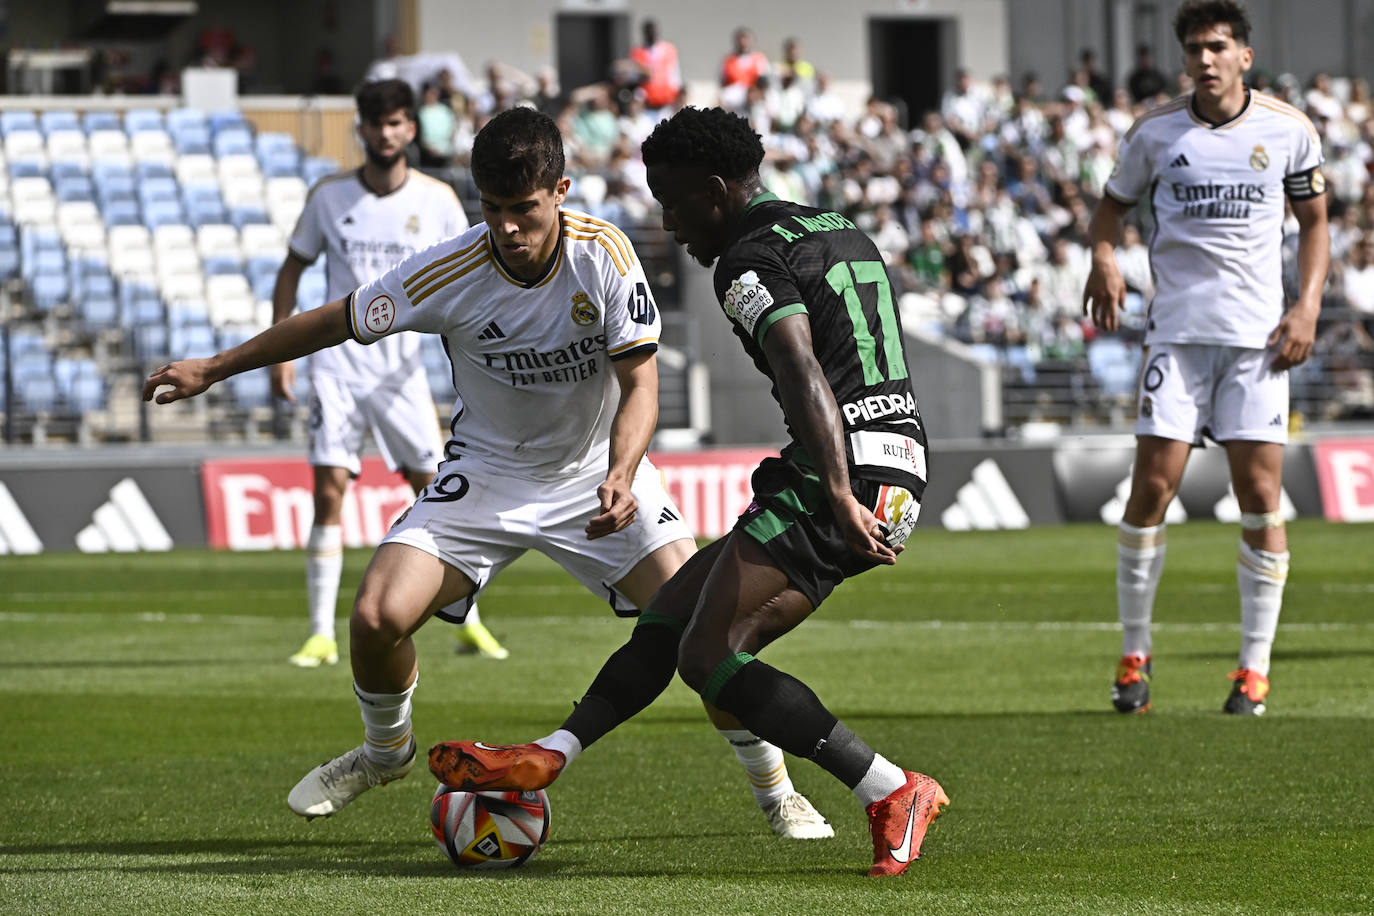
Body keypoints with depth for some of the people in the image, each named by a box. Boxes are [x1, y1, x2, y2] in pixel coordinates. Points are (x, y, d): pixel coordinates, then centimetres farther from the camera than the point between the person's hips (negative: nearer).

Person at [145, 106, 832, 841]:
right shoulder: (450, 272, -21)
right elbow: (336, 323, -7)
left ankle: (774, 788, 7)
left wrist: (621, 476, -37)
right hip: (486, 472, 1)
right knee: (378, 617, -17)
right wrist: (211, 370, -3)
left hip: (598, 473, 0)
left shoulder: (604, 253, -21)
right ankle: (385, 751, 17)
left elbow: (639, 381, -18)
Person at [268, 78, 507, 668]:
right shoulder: (329, 196, 1)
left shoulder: (436, 199, 1)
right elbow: (292, 269, 10)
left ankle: (468, 623, 13)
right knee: (329, 494, -9)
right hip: (338, 367, 0)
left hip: (402, 370, 0)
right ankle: (322, 635, -5)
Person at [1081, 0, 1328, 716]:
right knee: (1152, 487, -7)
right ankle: (1134, 653, 7)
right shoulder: (1155, 133, 3)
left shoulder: (1288, 130, 3)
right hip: (1176, 329, 0)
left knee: (1261, 498, -5)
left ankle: (1255, 669, 5)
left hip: (1259, 335, 0)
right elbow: (1112, 205, 16)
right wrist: (1103, 258, -6)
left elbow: (1314, 222, 13)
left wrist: (1307, 307, 0)